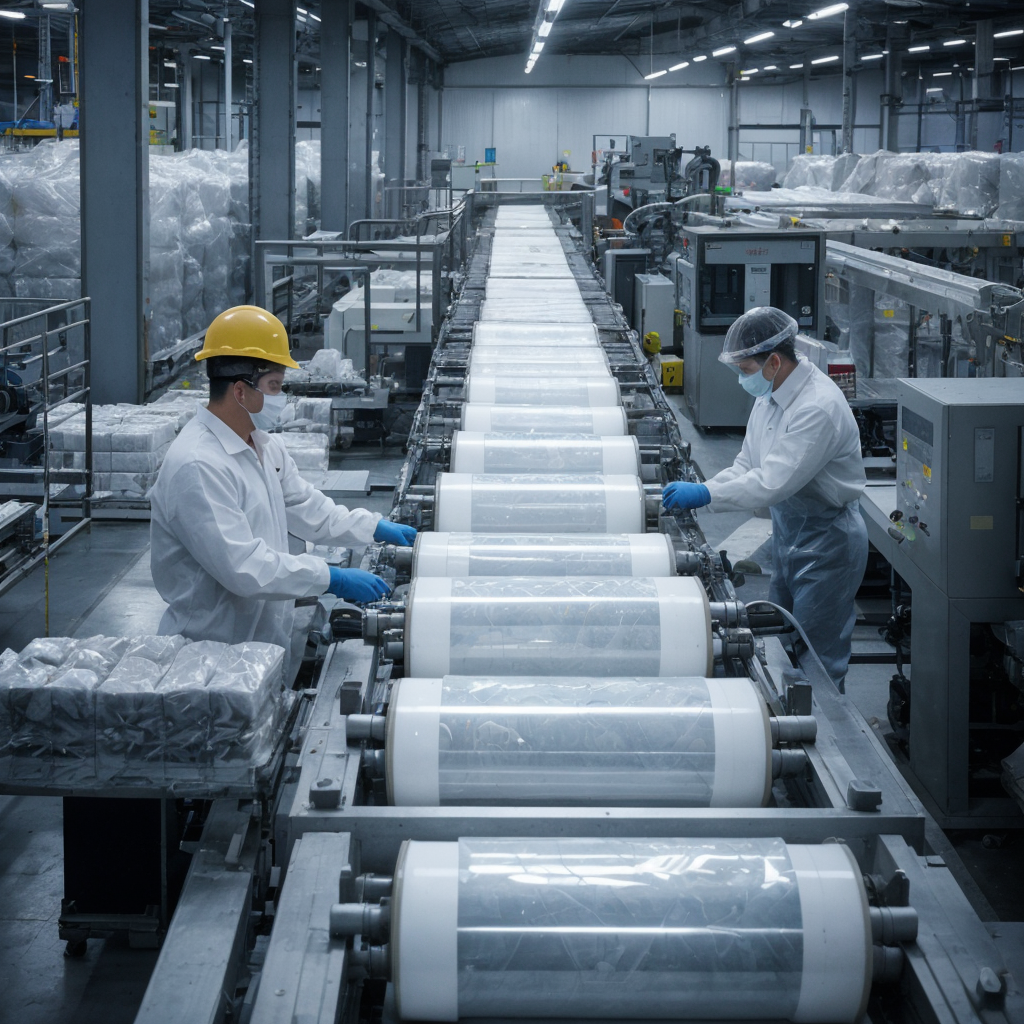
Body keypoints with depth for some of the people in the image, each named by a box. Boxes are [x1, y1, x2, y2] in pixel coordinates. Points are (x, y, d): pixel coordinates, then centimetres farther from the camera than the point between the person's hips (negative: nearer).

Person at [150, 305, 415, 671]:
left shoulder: (266, 447, 10)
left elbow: (306, 510, 24)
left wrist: (376, 528, 16)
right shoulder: (197, 466, -23)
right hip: (209, 651, -9)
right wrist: (331, 579, -27)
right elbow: (242, 566, -28)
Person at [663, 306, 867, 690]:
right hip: (787, 531, 10)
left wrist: (705, 495, -28)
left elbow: (774, 482, -31)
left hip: (826, 541, -10)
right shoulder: (769, 396, 4)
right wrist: (695, 491, -4)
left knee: (818, 660, -4)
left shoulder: (819, 407, -26)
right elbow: (747, 466, 9)